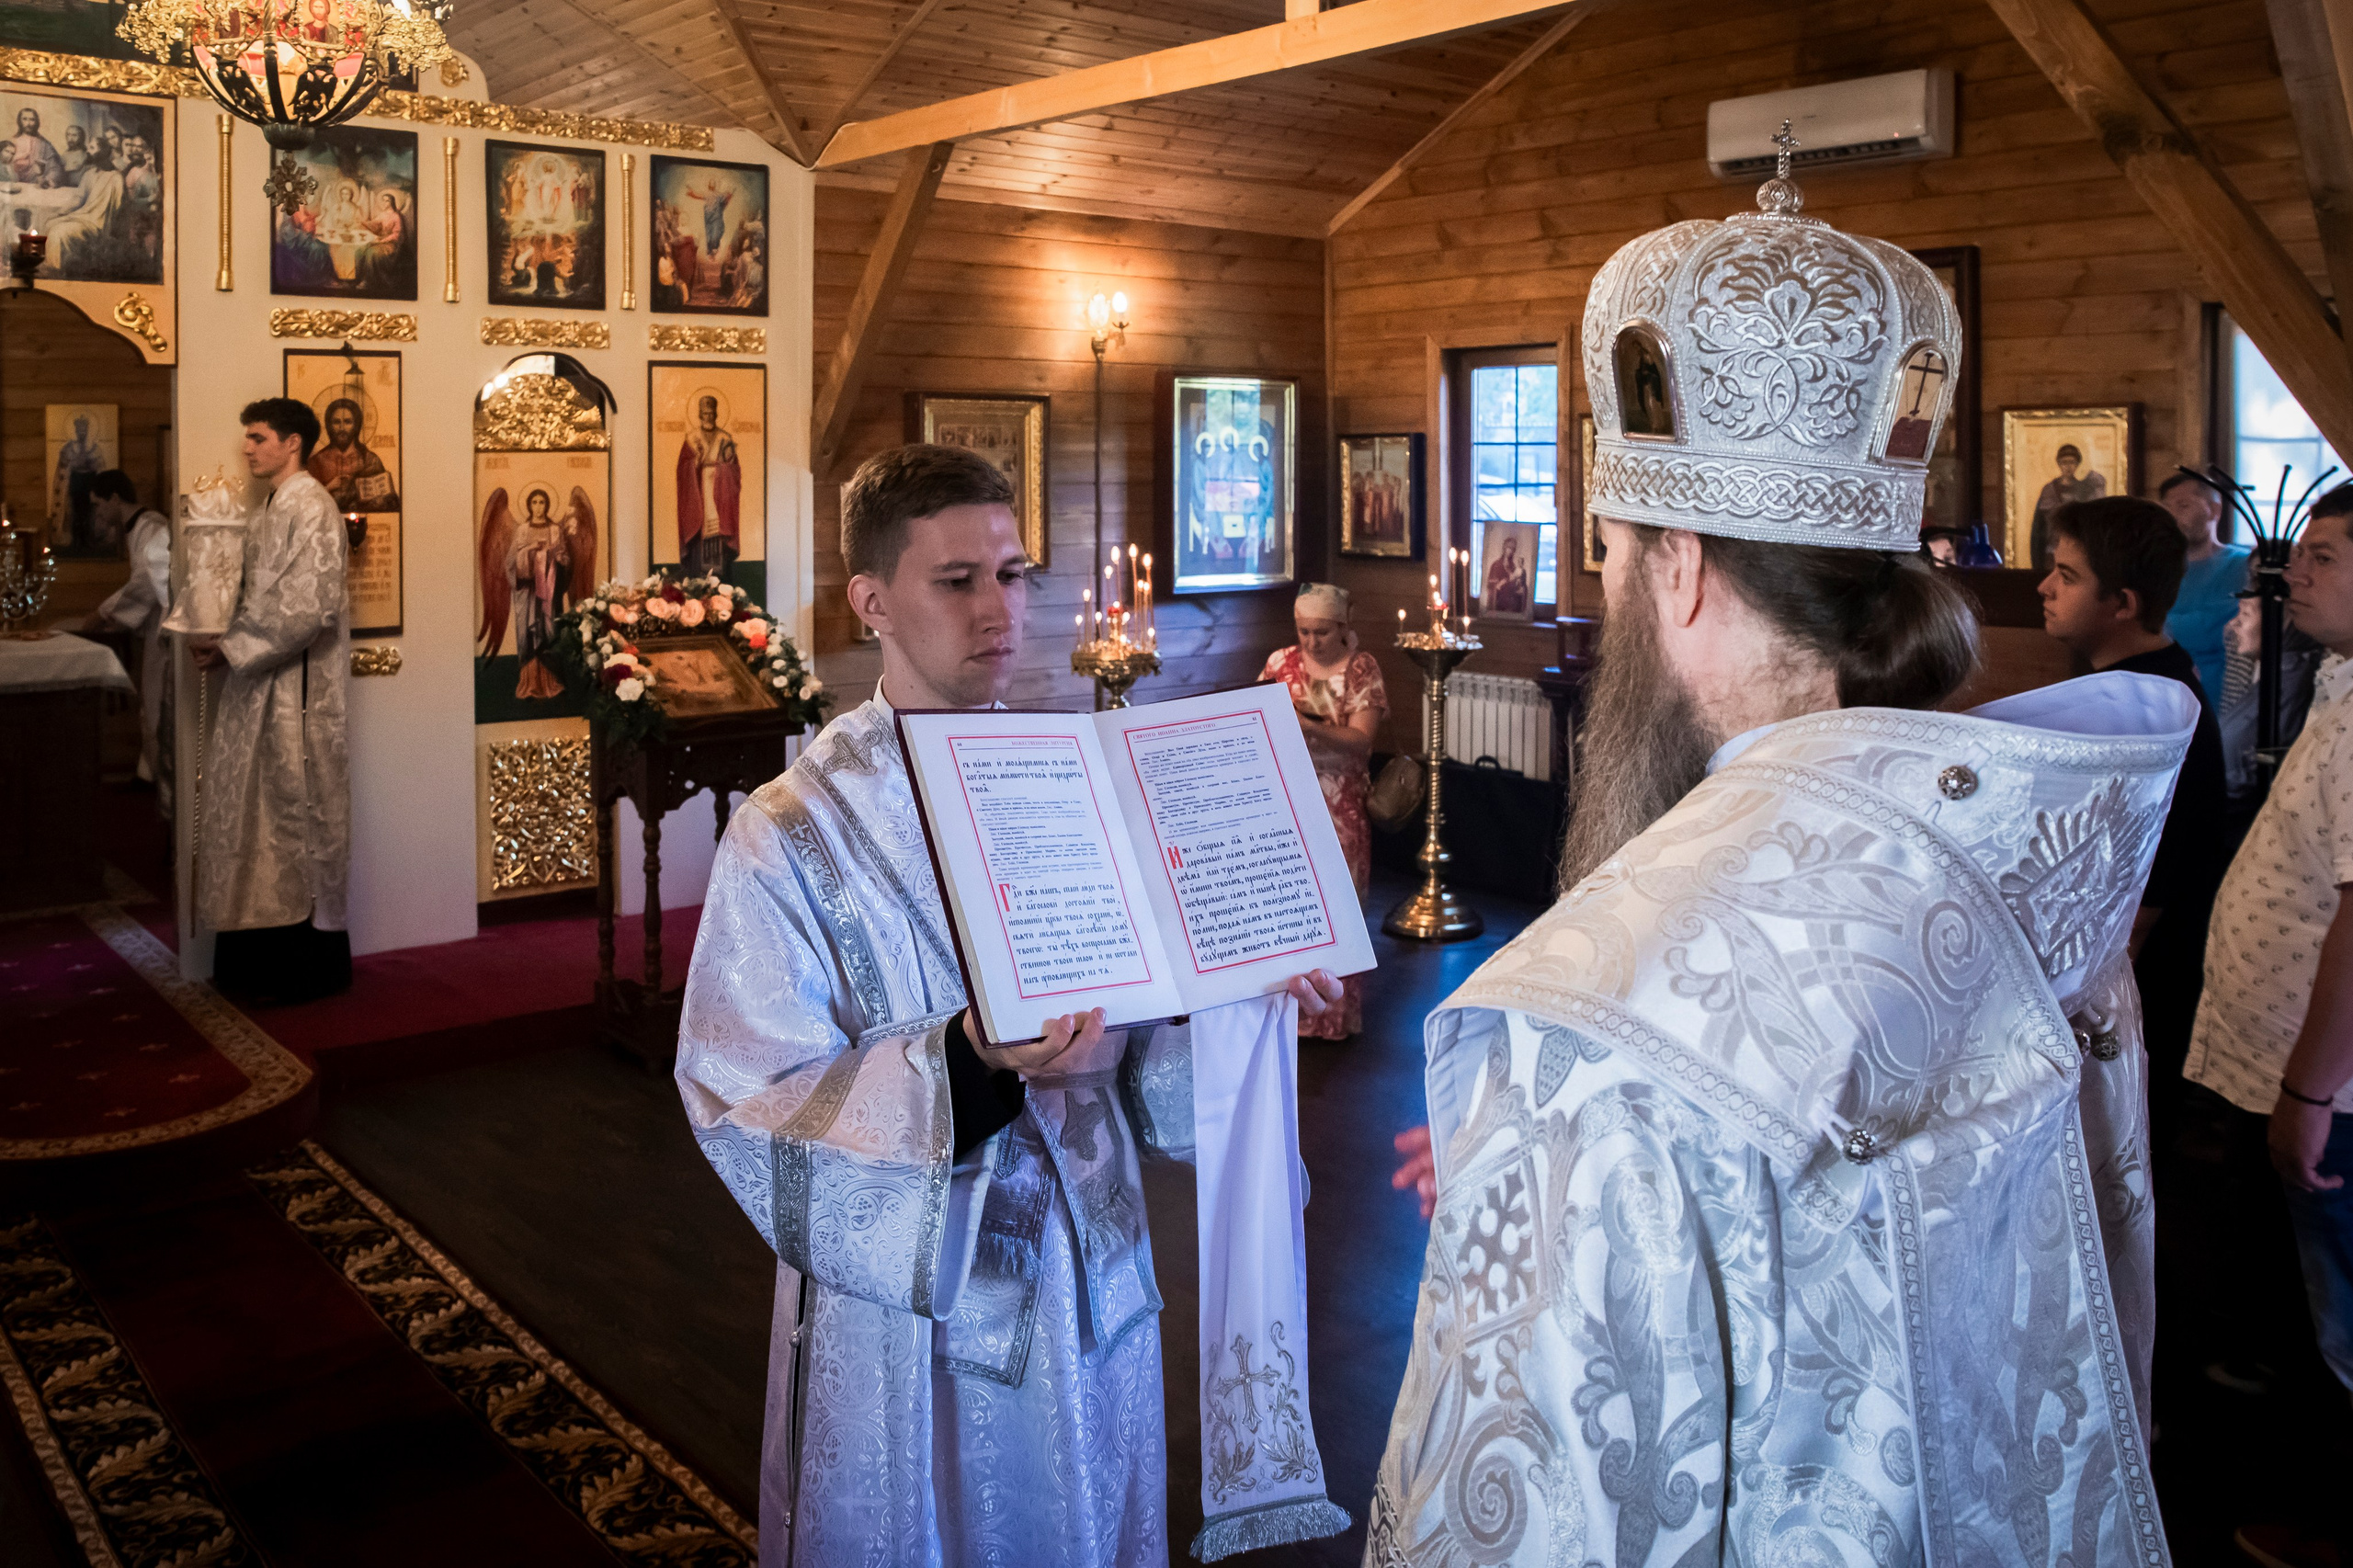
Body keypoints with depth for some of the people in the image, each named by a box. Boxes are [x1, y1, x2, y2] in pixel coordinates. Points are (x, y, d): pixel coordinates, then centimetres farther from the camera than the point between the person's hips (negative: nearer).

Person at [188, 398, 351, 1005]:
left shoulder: (311, 508, -13)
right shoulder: (271, 510, 16)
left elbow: (311, 608, -22)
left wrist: (232, 649, -16)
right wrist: (221, 641, 3)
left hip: (298, 687, -9)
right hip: (261, 684, 9)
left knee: (298, 813, -2)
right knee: (260, 814, 12)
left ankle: (311, 965, 7)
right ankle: (265, 958, 20)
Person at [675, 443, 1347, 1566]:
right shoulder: (793, 834, -12)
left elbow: (1145, 1034, 4)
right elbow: (752, 1108, -17)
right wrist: (966, 1064, -32)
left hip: (1091, 1289, 4)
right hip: (910, 1316, -4)